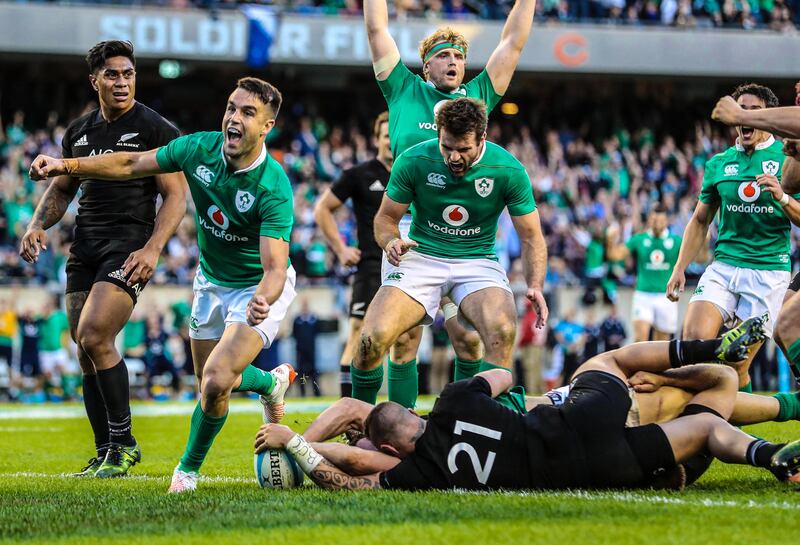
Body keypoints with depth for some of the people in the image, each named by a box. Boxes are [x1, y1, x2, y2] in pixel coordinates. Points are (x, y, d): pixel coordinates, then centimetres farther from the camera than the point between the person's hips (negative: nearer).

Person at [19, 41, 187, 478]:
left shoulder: (157, 129, -3)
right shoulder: (78, 131, 15)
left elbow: (175, 196, -6)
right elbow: (61, 188, 25)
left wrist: (152, 249, -18)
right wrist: (38, 225, 5)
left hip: (129, 248, -6)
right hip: (84, 248, 6)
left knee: (94, 337, -21)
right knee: (86, 353, 3)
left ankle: (123, 442, -9)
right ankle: (105, 456, 11)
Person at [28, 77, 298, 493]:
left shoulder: (273, 188, -31)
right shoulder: (199, 148, -16)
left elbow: (274, 267, -37)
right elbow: (133, 164, -2)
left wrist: (262, 300, -59)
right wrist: (66, 165, -11)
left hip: (259, 288, -6)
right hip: (211, 282, 6)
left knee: (216, 382, -21)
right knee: (209, 382, 16)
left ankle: (189, 470, 8)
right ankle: (272, 382, 52)